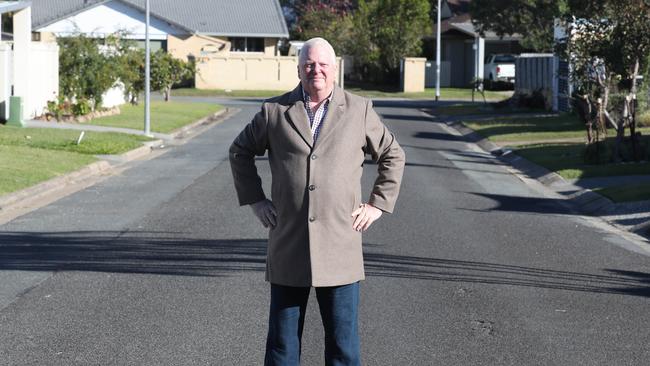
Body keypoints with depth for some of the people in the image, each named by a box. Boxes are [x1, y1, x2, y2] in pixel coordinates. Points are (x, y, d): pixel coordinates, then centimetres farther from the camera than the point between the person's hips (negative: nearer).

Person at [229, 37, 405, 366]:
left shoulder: (359, 110, 5)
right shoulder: (274, 111, 5)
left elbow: (393, 155, 14)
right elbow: (240, 151, 18)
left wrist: (377, 204, 6)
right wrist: (255, 200, 9)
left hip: (339, 249, 0)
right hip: (287, 248, 1)